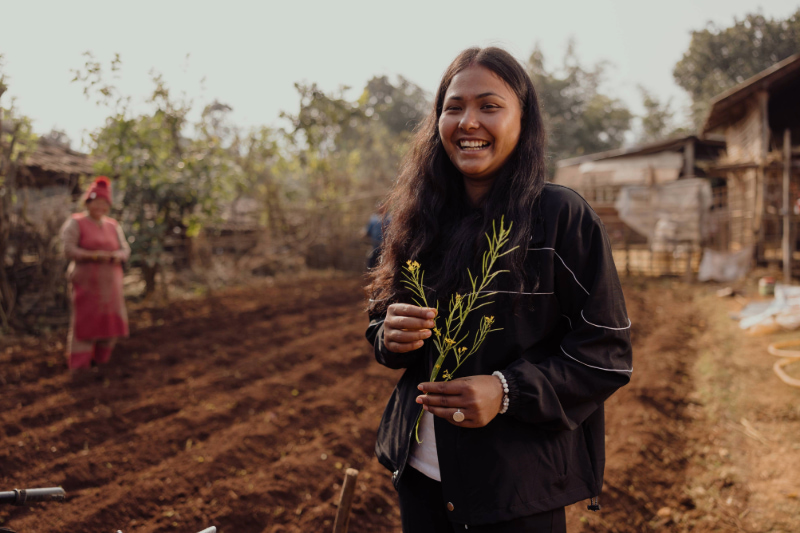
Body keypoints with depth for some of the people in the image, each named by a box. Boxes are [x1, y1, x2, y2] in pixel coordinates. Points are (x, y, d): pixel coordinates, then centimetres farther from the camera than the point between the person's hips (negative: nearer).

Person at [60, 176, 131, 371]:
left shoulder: (113, 226, 10)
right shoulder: (75, 223, -4)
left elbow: (125, 250, 6)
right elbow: (69, 250, -13)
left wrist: (117, 256, -17)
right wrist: (94, 256, -23)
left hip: (109, 283, 5)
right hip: (86, 282, -5)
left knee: (109, 324, 6)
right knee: (85, 324, -5)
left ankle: (100, 362, 21)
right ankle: (79, 368, 3)